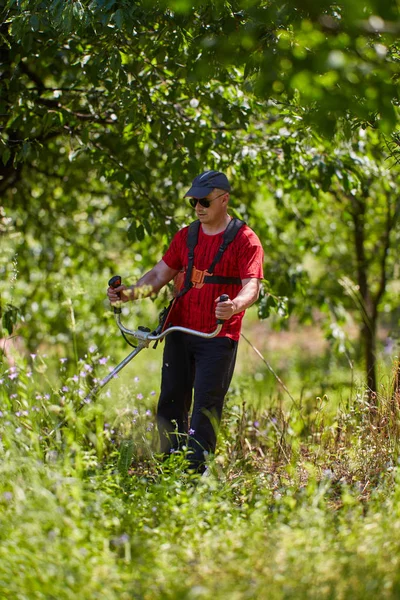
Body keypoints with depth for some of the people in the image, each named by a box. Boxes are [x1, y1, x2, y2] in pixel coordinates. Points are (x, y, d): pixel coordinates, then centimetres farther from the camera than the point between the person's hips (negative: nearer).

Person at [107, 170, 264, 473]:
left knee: (206, 407, -7)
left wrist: (235, 306, -38)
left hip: (219, 337, -6)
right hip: (179, 332, 6)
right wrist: (129, 293, -1)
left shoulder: (245, 240, -6)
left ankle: (195, 473, -5)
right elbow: (160, 274, 16)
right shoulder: (185, 237, 13)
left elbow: (252, 286, -16)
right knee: (171, 402, 7)